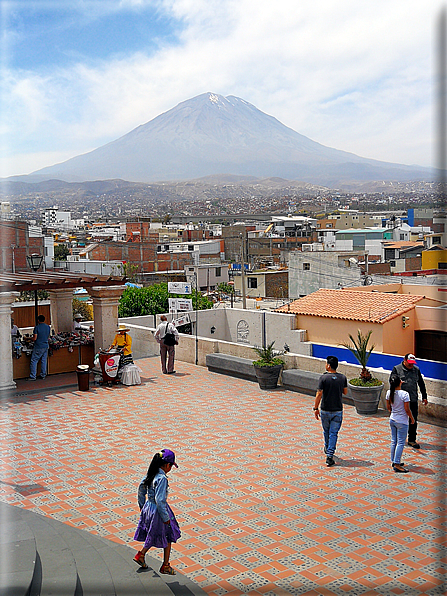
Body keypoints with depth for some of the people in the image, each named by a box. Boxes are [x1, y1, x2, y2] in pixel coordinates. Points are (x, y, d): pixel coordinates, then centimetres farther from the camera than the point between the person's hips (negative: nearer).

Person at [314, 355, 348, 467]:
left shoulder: (323, 378, -13)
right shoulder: (343, 378, -3)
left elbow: (319, 394, -14)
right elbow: (345, 392, 10)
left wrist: (316, 408, -5)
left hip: (325, 410, -1)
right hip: (338, 410, 1)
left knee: (326, 431, 20)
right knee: (333, 433, 3)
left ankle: (327, 449, 41)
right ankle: (329, 456, -4)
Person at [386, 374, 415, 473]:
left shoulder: (389, 393, -5)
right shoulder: (404, 394, -22)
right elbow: (407, 409, -17)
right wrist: (412, 418, 0)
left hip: (392, 420, 6)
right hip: (402, 422, -6)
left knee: (394, 441, 16)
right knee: (400, 442, 1)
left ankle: (394, 461, 26)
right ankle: (397, 464, 1)